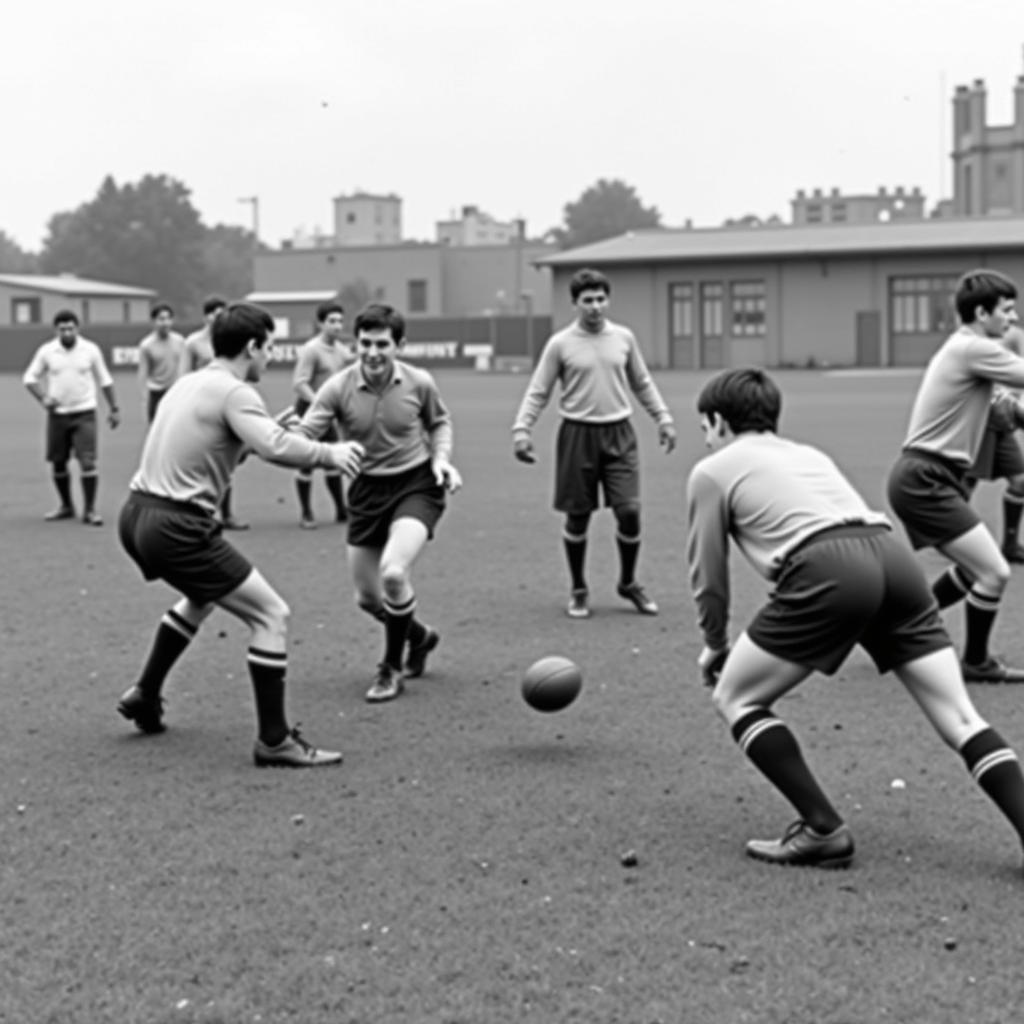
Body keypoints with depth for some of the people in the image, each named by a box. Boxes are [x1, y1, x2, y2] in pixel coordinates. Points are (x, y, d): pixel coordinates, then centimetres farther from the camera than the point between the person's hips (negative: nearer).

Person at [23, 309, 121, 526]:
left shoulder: (91, 350, -3)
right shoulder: (46, 351, -2)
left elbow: (105, 381, 6)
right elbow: (30, 378, 7)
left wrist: (114, 408, 6)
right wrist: (43, 399, -9)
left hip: (84, 413, -2)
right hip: (57, 414, 2)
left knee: (88, 462, -11)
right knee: (58, 463, 8)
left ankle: (89, 510, -5)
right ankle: (66, 506, 25)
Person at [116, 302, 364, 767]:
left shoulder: (190, 382, 15)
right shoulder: (234, 392, -12)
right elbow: (275, 446, -28)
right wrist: (330, 453, -13)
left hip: (136, 515, 10)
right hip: (177, 528, -10)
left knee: (202, 597, 36)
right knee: (271, 615, -3)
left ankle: (145, 695, 41)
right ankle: (274, 740, -2)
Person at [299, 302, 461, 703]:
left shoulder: (419, 383, -10)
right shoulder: (338, 388, -12)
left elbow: (439, 422, 10)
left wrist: (441, 457, -7)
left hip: (416, 485, -3)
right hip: (366, 490, 3)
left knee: (393, 571, -26)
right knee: (368, 598, 9)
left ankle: (392, 669, -2)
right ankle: (420, 637, 43)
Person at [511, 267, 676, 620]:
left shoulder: (624, 337, 6)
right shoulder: (560, 344, -3)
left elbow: (642, 384, 17)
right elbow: (538, 392, -1)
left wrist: (663, 418, 13)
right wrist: (521, 429, -12)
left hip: (619, 433, 2)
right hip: (578, 434, -2)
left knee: (629, 512, -3)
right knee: (578, 516, 3)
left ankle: (629, 584, 18)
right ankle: (579, 591, 20)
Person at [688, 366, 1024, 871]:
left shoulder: (711, 471, 19)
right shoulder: (810, 454, 37)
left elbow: (708, 576, 19)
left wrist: (715, 645, 38)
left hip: (827, 571, -6)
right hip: (894, 554, 6)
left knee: (734, 698, 11)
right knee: (960, 719, 7)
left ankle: (823, 831, 4)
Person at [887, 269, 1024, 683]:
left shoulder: (963, 347, 17)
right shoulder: (975, 349, -15)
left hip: (924, 479, 11)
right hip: (925, 480, -11)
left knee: (975, 570, 21)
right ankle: (976, 663, 6)